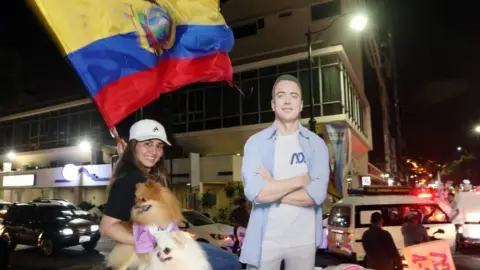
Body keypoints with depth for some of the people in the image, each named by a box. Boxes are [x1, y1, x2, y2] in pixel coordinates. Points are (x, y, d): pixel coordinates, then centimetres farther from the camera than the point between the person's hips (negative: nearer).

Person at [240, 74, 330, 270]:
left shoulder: (316, 144, 1)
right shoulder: (256, 142, -3)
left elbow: (317, 193, -12)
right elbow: (254, 192, -17)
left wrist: (272, 188, -13)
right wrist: (301, 180, -12)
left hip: (304, 239, 1)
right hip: (265, 240, -1)